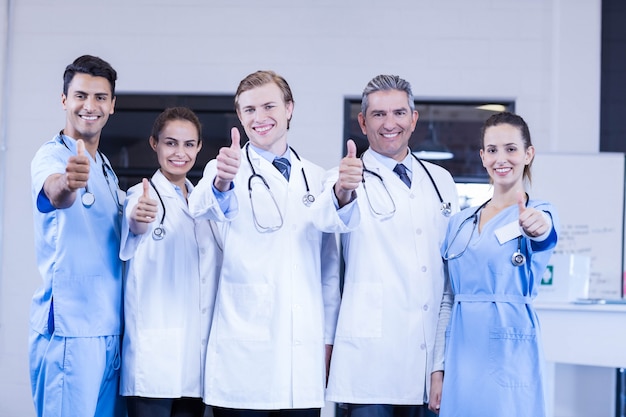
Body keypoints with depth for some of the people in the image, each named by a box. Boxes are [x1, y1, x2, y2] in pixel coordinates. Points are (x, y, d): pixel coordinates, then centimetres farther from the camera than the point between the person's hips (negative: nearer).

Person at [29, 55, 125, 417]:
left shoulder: (105, 169, 18)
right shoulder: (52, 155, -7)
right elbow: (54, 194, -33)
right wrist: (67, 183, -53)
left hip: (111, 330, 8)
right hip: (68, 329, -8)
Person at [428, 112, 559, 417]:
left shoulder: (539, 213, 0)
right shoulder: (460, 223, 12)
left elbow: (542, 235, -25)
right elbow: (447, 300, 13)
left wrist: (537, 228, -49)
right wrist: (438, 368, 7)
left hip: (508, 356, -4)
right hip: (462, 357, 4)